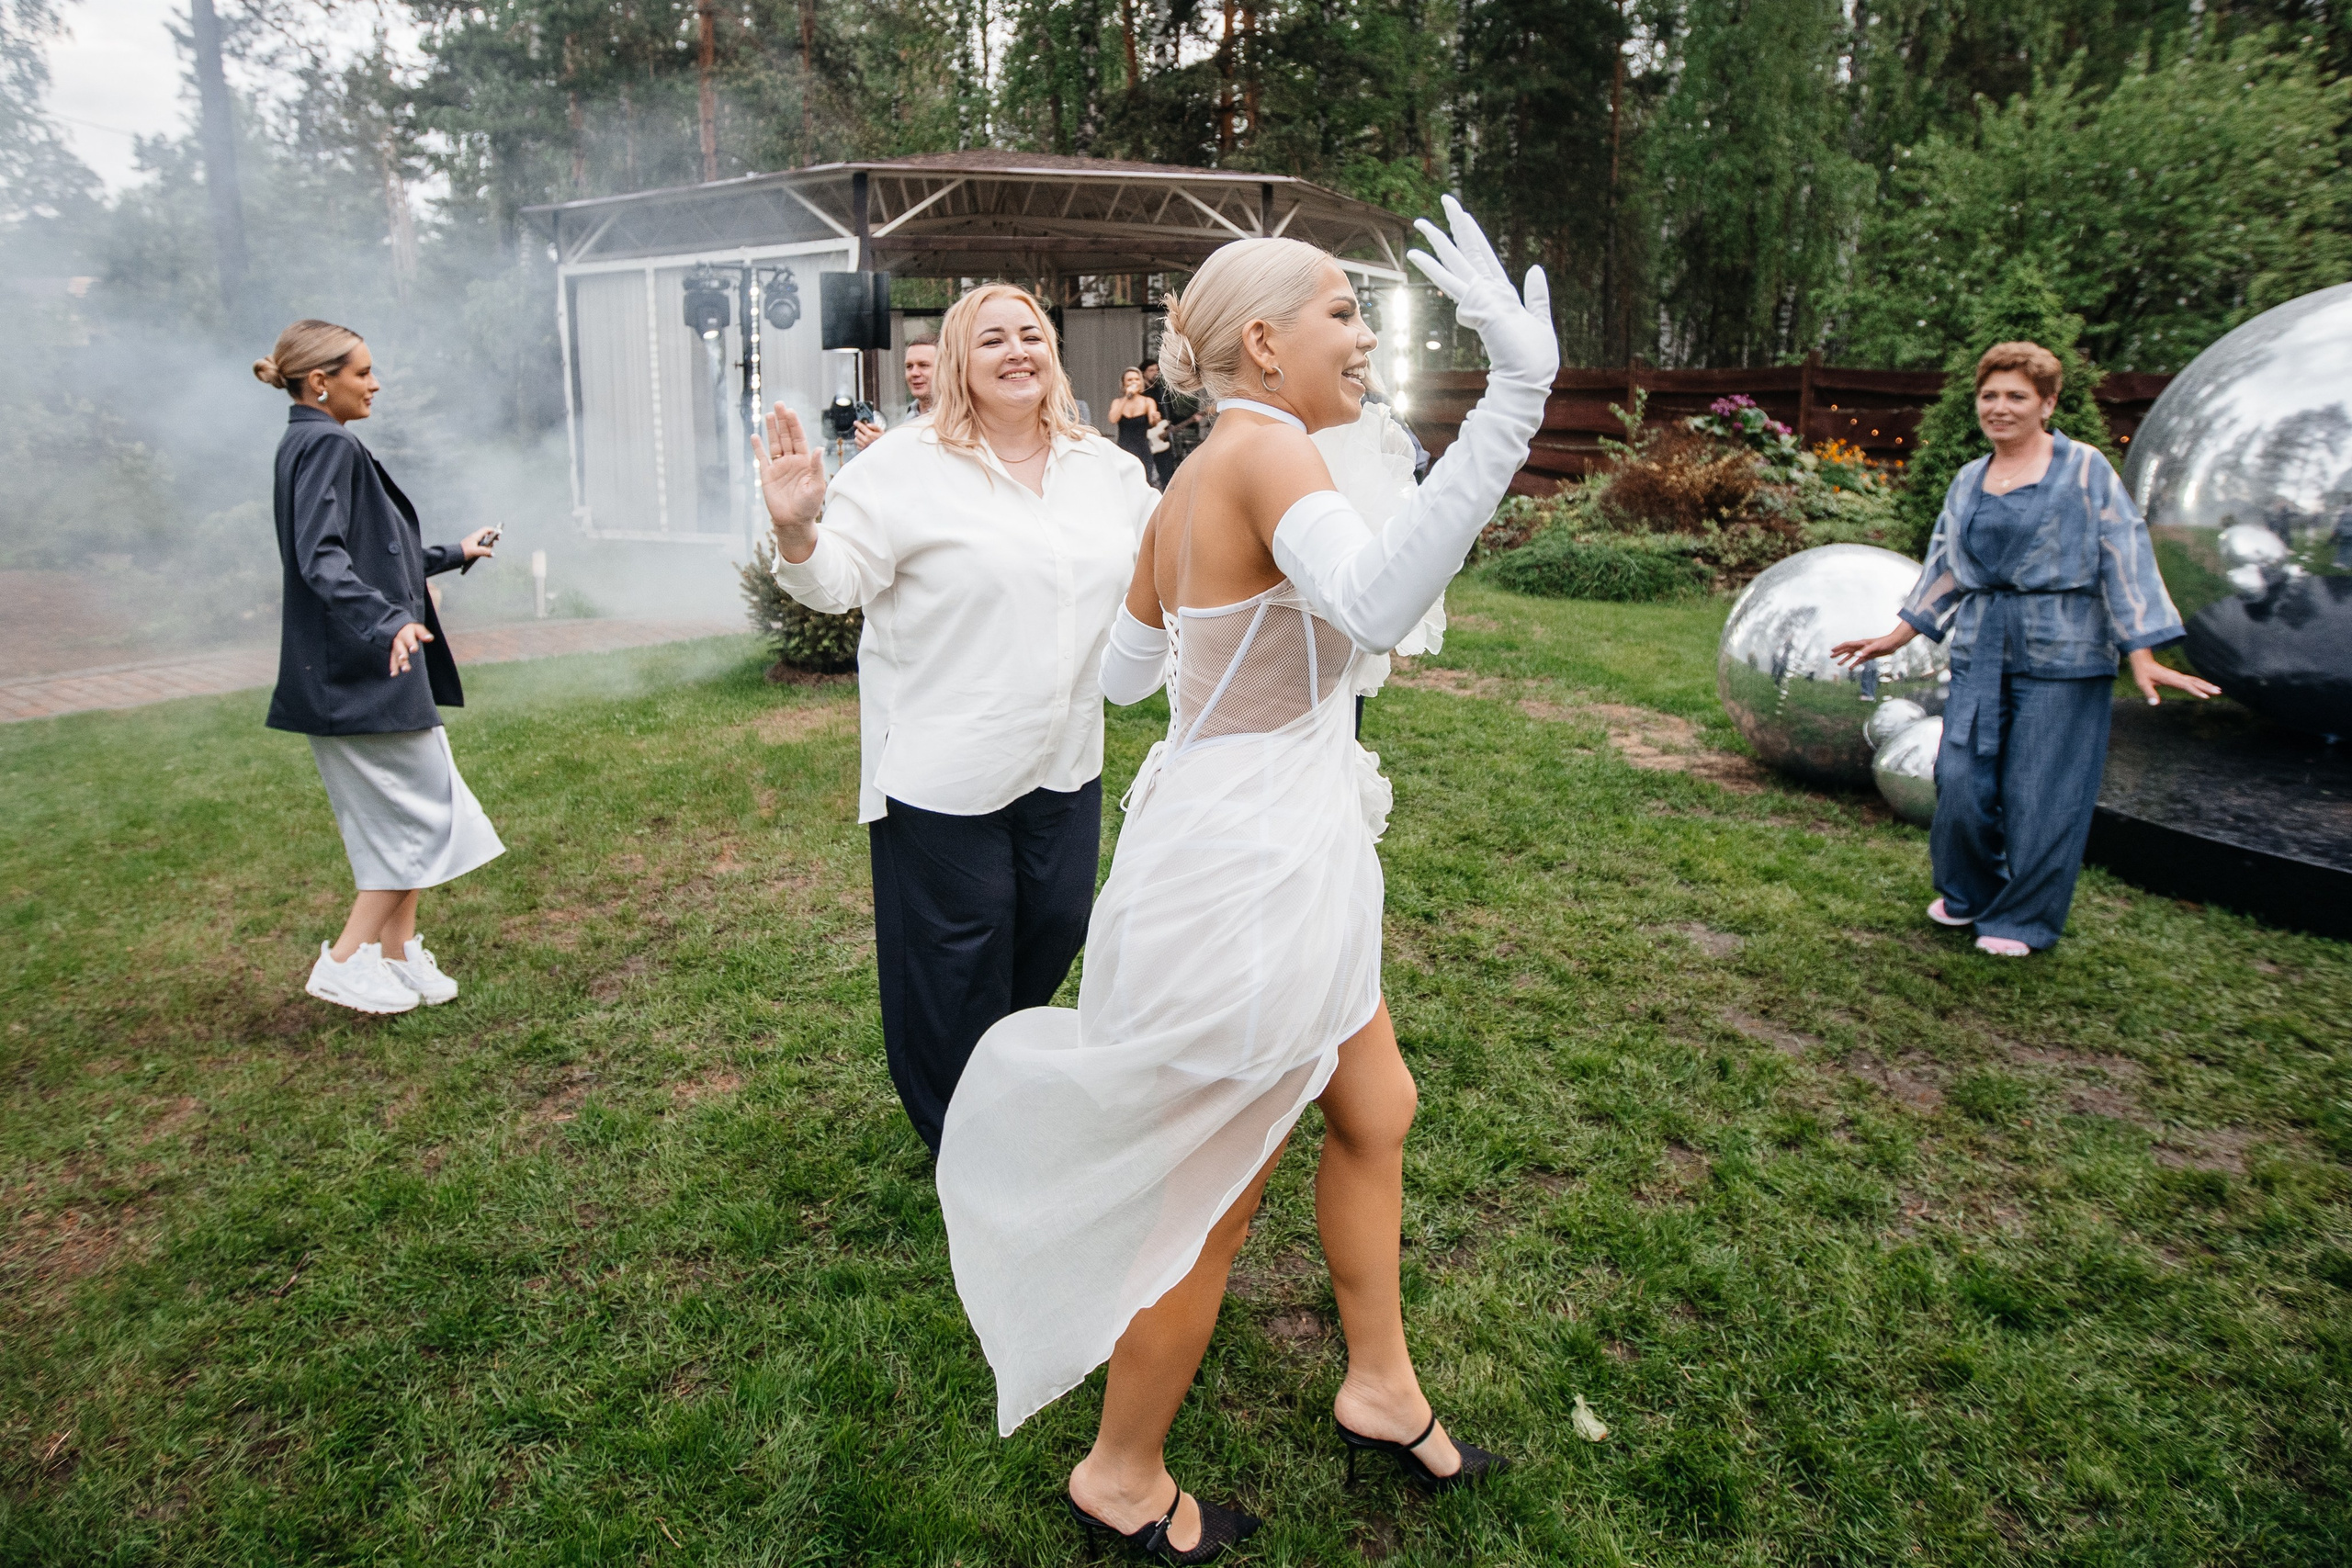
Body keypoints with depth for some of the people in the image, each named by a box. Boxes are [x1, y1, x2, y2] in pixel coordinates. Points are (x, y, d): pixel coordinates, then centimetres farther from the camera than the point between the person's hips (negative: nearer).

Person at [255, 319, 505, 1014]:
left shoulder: (311, 445, 17)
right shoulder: (328, 446, -14)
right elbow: (323, 560, -26)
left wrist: (454, 553, 40)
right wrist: (388, 623, -41)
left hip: (350, 673, 10)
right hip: (366, 671, -10)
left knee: (397, 817, 15)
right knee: (422, 813, -2)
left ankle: (398, 957, 23)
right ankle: (345, 962, 3)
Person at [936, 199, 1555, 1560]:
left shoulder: (1191, 487, 8)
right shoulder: (1265, 451, -19)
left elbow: (1128, 672, 19)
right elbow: (1374, 606, -41)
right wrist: (1518, 391, -43)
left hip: (1287, 859, 10)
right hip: (1242, 875, -10)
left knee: (1378, 1114, 24)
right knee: (1214, 1205, 9)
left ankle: (1382, 1390, 45)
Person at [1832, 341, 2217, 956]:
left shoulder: (2085, 469, -2)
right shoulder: (1968, 482, 13)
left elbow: (2124, 557, -6)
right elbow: (1943, 568, 19)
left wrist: (2142, 659, -13)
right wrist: (1895, 638, 17)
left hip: (2061, 653, -4)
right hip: (1980, 650, 4)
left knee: (2041, 791, 0)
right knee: (1961, 778, 1)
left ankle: (2023, 919, 16)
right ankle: (1967, 894, 24)